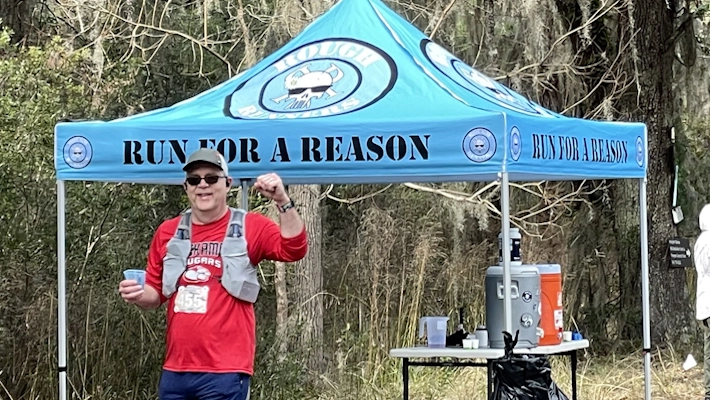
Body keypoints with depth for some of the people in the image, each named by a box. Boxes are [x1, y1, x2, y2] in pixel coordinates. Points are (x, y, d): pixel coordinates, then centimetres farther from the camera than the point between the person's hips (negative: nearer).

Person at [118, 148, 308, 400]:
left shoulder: (249, 228, 0)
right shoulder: (169, 232, 11)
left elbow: (294, 250, -15)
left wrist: (282, 201, -27)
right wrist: (139, 295, -4)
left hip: (225, 370, -5)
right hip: (175, 369, 5)